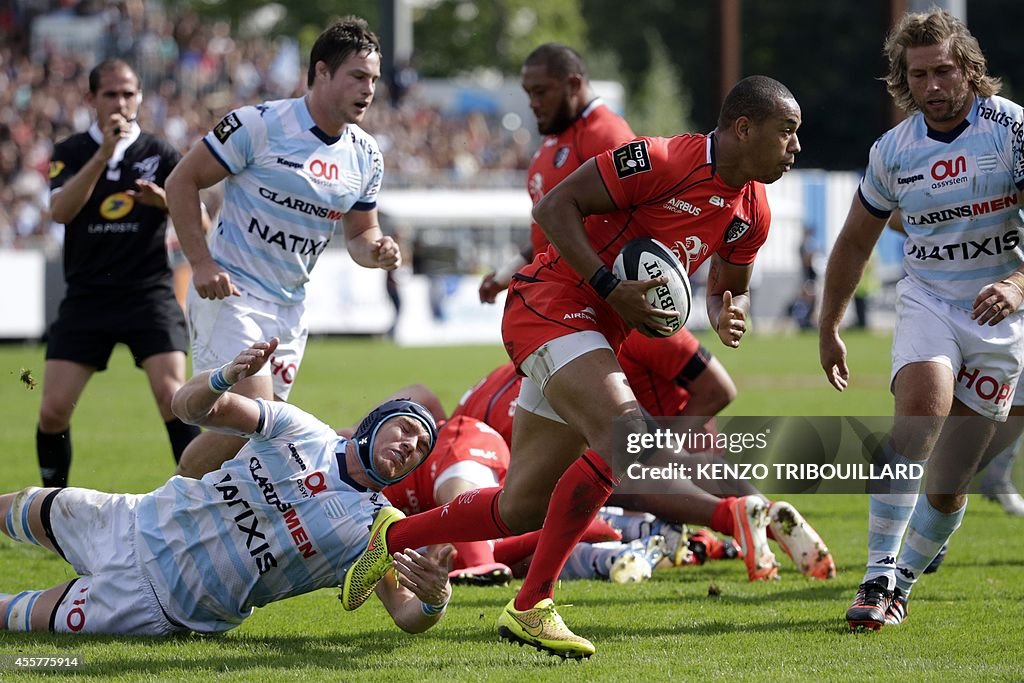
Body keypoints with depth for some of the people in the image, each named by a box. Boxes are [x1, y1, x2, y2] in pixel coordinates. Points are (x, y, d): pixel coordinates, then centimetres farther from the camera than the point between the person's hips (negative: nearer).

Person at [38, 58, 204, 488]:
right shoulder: (70, 154, 4)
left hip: (149, 294, -1)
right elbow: (60, 210, -15)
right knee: (53, 410, -4)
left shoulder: (160, 154, 3)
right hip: (86, 298, 1)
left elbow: (198, 223, -1)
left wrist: (164, 201, -21)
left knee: (171, 394, -18)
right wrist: (102, 154, -22)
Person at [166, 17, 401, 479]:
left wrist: (376, 251, -7)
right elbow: (182, 182, -8)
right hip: (230, 292, -7)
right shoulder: (260, 125, -13)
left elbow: (359, 233, 18)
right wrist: (202, 263, -15)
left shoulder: (366, 156, 6)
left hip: (289, 307, 7)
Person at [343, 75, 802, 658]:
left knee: (522, 509, 8)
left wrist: (729, 314, -2)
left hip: (601, 335, 9)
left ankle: (394, 535, 31)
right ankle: (531, 606, -23)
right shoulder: (661, 161, -19)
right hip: (553, 305, -9)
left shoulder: (752, 214, 6)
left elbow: (730, 285, 22)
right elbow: (555, 207, -17)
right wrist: (611, 289, -24)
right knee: (627, 436, -29)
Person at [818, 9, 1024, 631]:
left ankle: (901, 586, 20)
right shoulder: (893, 150, 0)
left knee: (950, 480, -1)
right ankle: (879, 578, -28)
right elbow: (855, 242, 14)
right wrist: (829, 330, 18)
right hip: (927, 299, 1)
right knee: (918, 415, -28)